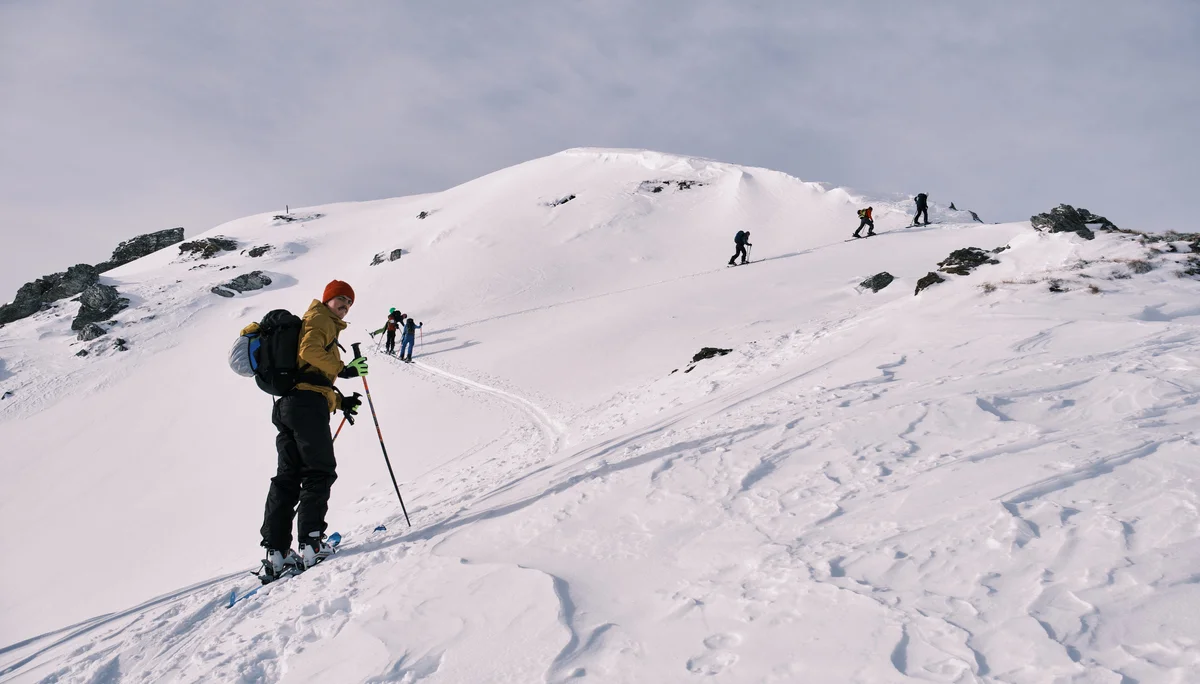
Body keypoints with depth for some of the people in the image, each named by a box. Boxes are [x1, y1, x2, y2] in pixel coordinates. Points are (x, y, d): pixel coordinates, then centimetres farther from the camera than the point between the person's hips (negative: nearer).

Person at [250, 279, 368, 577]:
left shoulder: (323, 325, 32)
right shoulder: (320, 319, 4)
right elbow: (309, 350, -17)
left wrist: (339, 401, 23)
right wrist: (343, 369, -17)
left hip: (286, 405, 9)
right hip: (308, 404, -9)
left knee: (288, 477, 5)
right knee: (319, 472, -7)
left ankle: (276, 553, 3)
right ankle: (311, 544, -13)